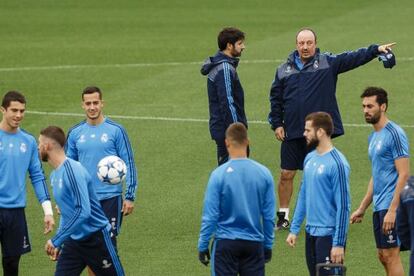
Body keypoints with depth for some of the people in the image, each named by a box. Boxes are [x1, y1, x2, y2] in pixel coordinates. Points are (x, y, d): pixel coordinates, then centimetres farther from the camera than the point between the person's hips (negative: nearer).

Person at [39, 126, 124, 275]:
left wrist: (56, 240, -25)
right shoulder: (54, 175, 7)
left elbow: (83, 212, -28)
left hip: (96, 239, -8)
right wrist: (59, 244, 16)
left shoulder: (73, 170, -21)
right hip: (74, 240, 8)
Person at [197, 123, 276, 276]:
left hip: (225, 243, -2)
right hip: (254, 244, 3)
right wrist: (268, 245, 13)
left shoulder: (219, 174, -11)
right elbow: (269, 216, 2)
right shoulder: (264, 173, -2)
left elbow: (210, 216, -9)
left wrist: (203, 245, 0)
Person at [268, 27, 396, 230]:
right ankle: (283, 216, 16)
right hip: (292, 133, 2)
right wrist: (276, 124, 5)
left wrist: (376, 50, -22)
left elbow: (353, 58, -9)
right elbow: (276, 99, 12)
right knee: (286, 175, 4)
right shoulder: (284, 70, 7)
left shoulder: (328, 63, 1)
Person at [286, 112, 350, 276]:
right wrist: (294, 229, 15)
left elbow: (343, 205, -16)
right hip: (311, 232, 8)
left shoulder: (337, 163, -15)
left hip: (328, 234, -8)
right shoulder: (310, 158, 10)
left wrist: (339, 244, -18)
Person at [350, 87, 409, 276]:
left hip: (391, 206, -9)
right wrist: (362, 208, 22)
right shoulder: (373, 137, 16)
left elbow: (404, 174, -17)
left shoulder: (394, 134, -12)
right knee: (383, 256, 9)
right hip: (378, 207, 9)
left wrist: (392, 210, -22)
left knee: (391, 256, -9)